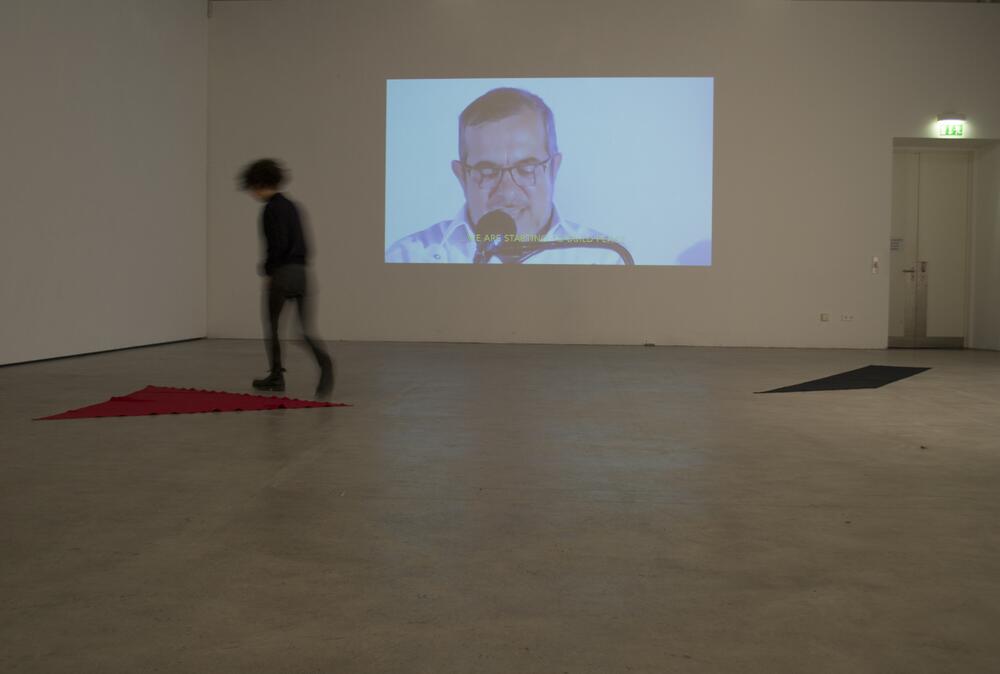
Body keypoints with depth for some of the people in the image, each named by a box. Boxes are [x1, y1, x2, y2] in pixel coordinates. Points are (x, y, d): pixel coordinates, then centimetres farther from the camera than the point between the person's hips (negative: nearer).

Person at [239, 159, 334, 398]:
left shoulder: (272, 208, -9)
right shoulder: (290, 206, 16)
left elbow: (278, 244, -18)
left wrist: (268, 270, -5)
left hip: (282, 272, -7)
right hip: (301, 270, 7)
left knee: (271, 326, 10)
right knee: (305, 328, 2)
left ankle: (276, 376, 17)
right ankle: (324, 362, -23)